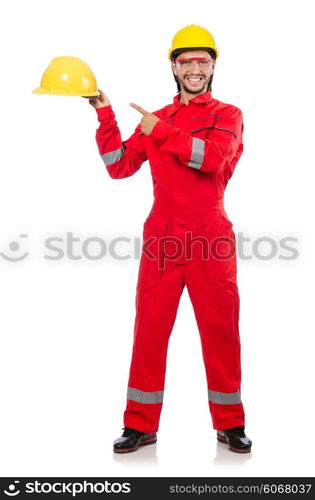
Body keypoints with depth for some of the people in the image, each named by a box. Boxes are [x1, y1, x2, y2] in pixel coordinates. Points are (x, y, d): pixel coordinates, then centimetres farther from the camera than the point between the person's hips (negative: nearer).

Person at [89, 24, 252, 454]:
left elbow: (213, 156, -16)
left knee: (221, 330, 3)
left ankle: (230, 424, 17)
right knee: (149, 329, 2)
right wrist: (105, 115, -1)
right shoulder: (155, 120, 15)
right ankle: (141, 425, 12)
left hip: (211, 239, -2)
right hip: (162, 238, 2)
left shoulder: (228, 115, 5)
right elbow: (119, 166, 7)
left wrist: (160, 131, -12)